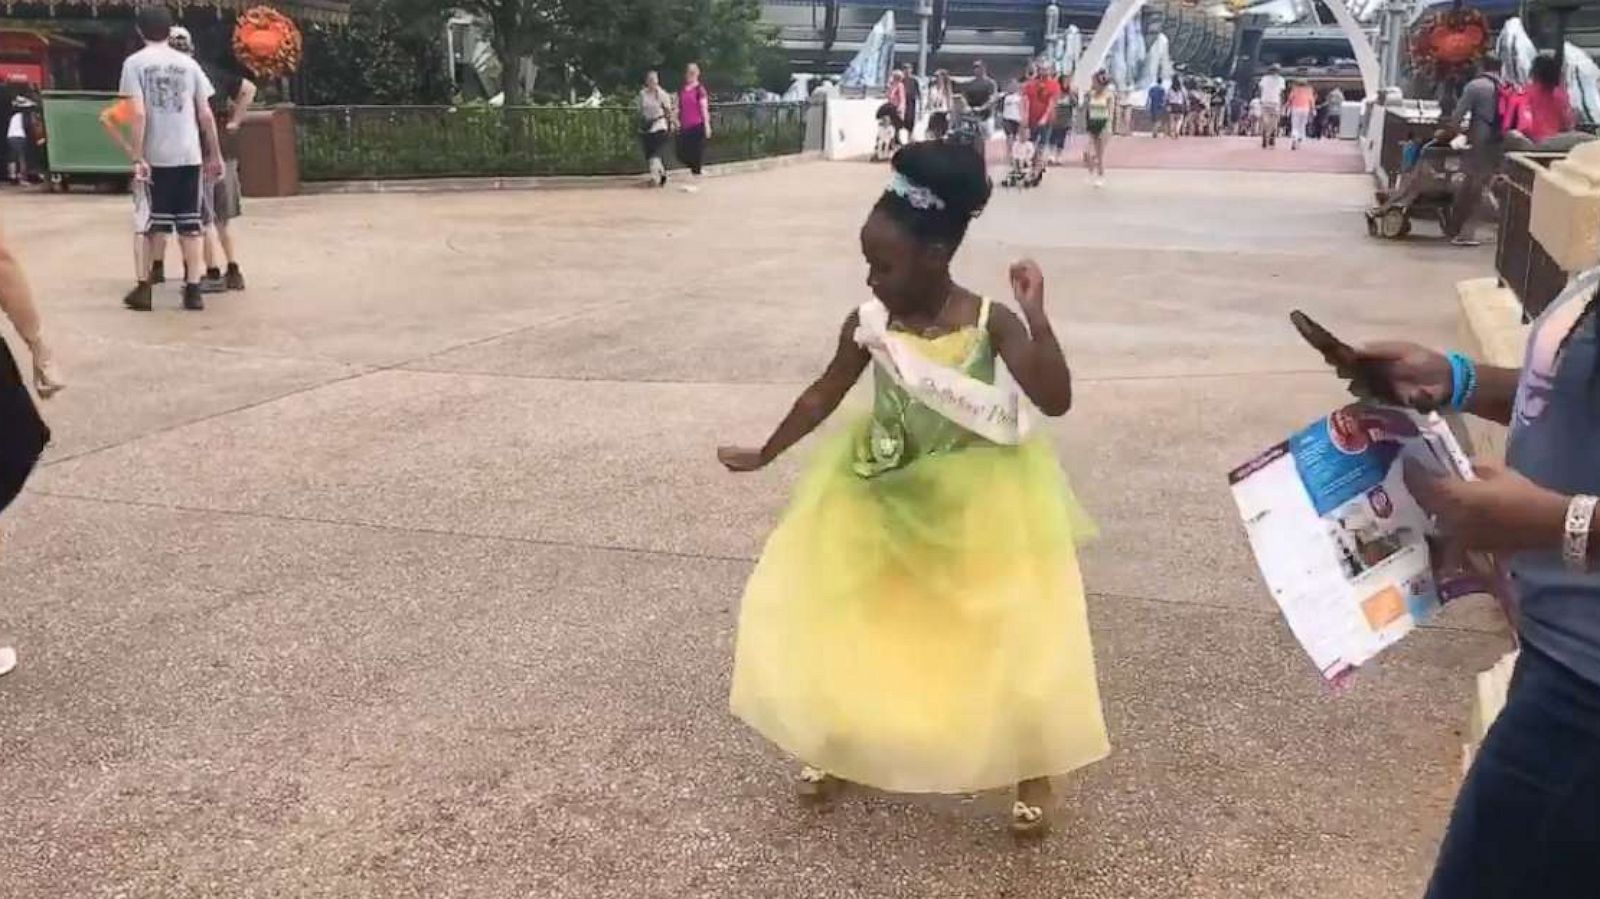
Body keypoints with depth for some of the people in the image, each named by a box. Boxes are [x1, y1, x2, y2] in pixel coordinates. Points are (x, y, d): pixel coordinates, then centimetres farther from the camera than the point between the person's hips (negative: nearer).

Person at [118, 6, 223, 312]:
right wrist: (215, 155, 14)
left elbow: (139, 114, -10)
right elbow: (206, 115, 6)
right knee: (189, 222, 5)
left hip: (156, 156, -2)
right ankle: (193, 290, 3)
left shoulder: (135, 63, -1)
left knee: (157, 222, 7)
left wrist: (138, 157, -9)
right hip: (190, 155, 2)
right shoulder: (188, 63, 8)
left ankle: (146, 288, 13)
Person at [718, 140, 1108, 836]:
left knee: (1008, 631, 0)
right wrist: (765, 454, 10)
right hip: (882, 500, 3)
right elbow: (825, 394, 3)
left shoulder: (990, 322, -19)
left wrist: (1036, 319, -35)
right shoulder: (867, 325, -12)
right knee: (839, 620, 9)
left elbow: (1055, 400, -25)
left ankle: (1030, 770, 23)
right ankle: (837, 743, 34)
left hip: (975, 506, -3)